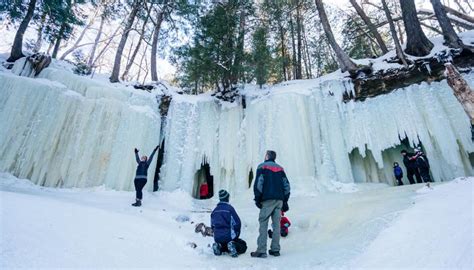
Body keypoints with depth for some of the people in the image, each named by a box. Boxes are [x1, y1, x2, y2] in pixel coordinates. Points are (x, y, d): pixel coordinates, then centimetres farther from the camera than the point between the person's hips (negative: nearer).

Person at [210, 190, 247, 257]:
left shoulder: (215, 210, 7)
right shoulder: (229, 208, -9)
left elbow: (212, 226, 14)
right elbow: (237, 223, -9)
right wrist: (236, 235, 7)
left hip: (217, 238, 6)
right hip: (229, 237, -5)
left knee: (224, 246, 34)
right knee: (243, 246, 13)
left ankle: (218, 247, 2)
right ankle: (232, 246, -15)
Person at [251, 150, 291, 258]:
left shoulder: (262, 166, 3)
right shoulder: (280, 168, 17)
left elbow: (258, 183, -7)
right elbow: (286, 185, 14)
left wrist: (257, 199, -4)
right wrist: (285, 201, 16)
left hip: (267, 200, -5)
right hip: (279, 200, 5)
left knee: (263, 224, -3)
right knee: (276, 224, 9)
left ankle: (261, 251, -5)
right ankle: (275, 249, 13)